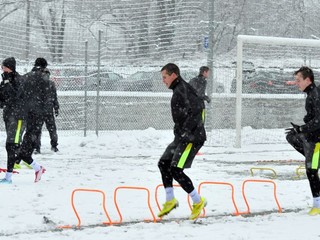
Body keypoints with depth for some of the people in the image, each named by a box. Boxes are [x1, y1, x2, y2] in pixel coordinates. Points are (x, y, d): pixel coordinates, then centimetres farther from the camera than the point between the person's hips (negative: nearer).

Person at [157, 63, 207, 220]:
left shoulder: (182, 89, -15)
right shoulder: (178, 90, 17)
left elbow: (196, 110, -24)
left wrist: (186, 132, -26)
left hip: (192, 137, -11)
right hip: (182, 136, 11)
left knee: (175, 170, -14)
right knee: (163, 163, 10)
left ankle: (198, 201, -4)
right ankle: (170, 201, 19)